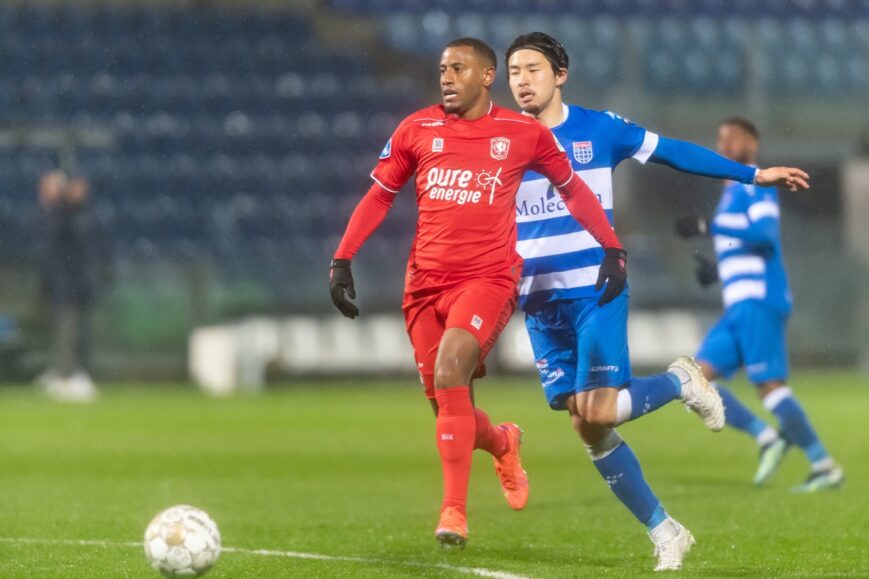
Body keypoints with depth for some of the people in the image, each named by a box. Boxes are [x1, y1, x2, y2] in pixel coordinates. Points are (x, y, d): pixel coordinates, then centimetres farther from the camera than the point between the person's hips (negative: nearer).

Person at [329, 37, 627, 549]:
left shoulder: (525, 134, 2)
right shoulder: (417, 131, 6)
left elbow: (572, 189, 15)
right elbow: (380, 197, 15)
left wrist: (612, 248, 10)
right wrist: (342, 261, 6)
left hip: (489, 279, -3)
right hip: (426, 282, 3)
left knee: (449, 370, -27)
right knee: (450, 409, 6)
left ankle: (455, 512, -23)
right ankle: (502, 444, 44)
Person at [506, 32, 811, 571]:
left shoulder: (598, 128, -1)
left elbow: (673, 151, 7)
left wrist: (753, 174, 8)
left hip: (596, 289, -3)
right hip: (540, 301, 3)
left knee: (596, 412, -20)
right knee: (586, 429, -1)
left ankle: (681, 381, 10)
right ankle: (664, 531, 11)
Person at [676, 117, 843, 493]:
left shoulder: (755, 187, -5)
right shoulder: (732, 193, 24)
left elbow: (765, 233, -22)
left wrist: (709, 227, -22)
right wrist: (715, 272, 16)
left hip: (758, 302, -9)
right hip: (738, 307, 9)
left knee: (769, 385, -13)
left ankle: (824, 466, -9)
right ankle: (767, 438, -1)